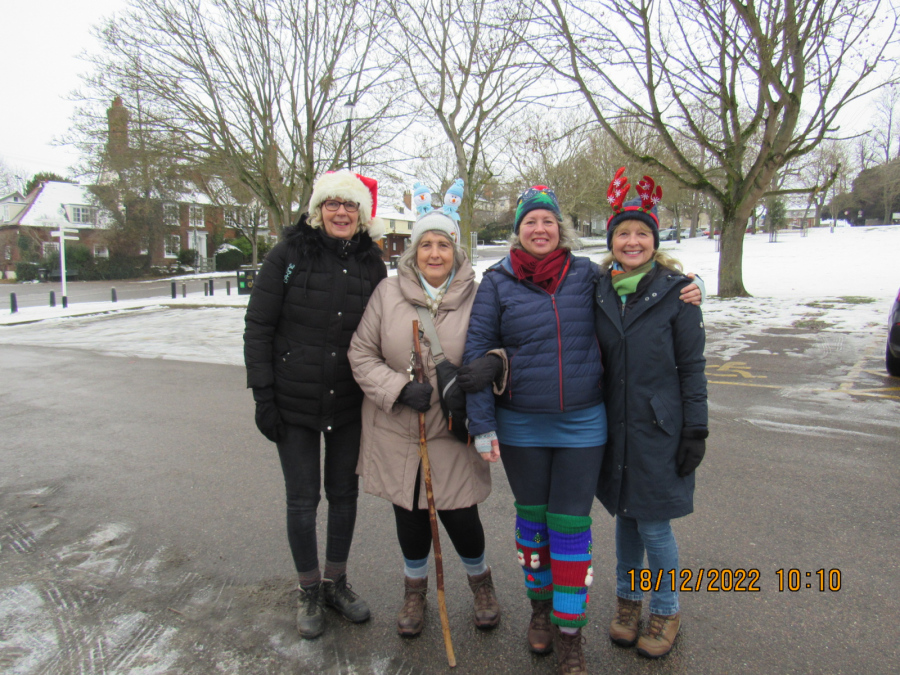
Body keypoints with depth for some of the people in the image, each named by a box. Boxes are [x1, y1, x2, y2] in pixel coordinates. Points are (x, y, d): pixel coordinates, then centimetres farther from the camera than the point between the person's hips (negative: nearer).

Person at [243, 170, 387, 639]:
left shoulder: (371, 263, 2)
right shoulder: (288, 256, -7)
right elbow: (257, 328, -5)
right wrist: (263, 396, -9)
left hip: (349, 405, 3)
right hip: (293, 404, -2)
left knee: (344, 493, 13)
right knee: (302, 499, 7)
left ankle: (336, 582, 34)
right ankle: (309, 591, 28)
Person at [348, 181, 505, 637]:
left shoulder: (475, 297, -5)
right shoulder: (388, 293, -3)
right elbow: (361, 355, -1)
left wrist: (494, 363, -21)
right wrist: (399, 389, -16)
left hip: (453, 433, -1)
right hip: (396, 432, 2)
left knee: (459, 516, 5)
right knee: (410, 515, 15)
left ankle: (480, 581, 39)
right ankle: (415, 588, 43)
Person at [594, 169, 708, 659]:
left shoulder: (675, 291, -7)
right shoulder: (599, 290, 3)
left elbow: (692, 366, -5)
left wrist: (695, 431, -6)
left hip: (659, 429, -3)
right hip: (615, 427, 4)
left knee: (653, 525, 4)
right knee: (624, 518, 16)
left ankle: (666, 612, 28)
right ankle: (628, 600, 37)